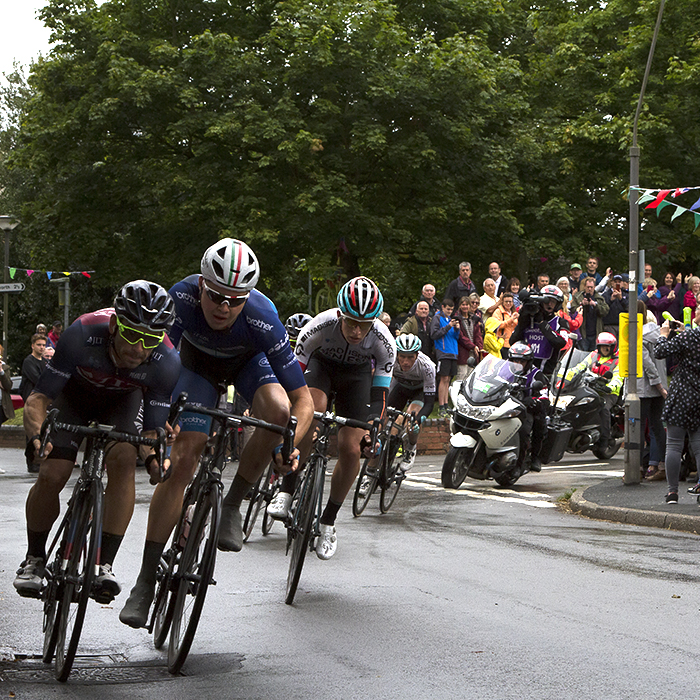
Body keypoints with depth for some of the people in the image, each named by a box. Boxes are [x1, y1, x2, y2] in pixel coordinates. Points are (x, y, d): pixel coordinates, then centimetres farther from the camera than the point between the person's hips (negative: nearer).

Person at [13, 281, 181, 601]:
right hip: (74, 392, 0)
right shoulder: (83, 333, -39)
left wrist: (154, 457, -45)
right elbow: (38, 398, -31)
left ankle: (104, 565, -19)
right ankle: (34, 558, 12)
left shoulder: (167, 362, -34)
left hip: (122, 399, 1)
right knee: (51, 476, -14)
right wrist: (37, 436, -50)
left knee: (124, 460, -26)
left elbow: (152, 430, -24)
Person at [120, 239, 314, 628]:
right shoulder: (181, 298, -36)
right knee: (181, 459, -11)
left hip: (250, 361, 0)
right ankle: (146, 580, -3)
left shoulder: (262, 320, -38)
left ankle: (233, 505, -10)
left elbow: (303, 400, -33)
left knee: (278, 411, -33)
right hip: (200, 362, 1)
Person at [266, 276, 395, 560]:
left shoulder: (384, 342, -30)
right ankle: (286, 492, -28)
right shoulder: (319, 327, -35)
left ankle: (328, 521, 9)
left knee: (350, 450, -13)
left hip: (357, 375, 1)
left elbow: (379, 395, -21)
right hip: (321, 364, -1)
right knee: (312, 408, -36)